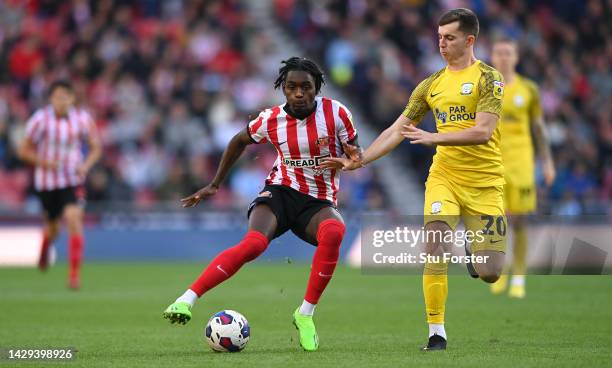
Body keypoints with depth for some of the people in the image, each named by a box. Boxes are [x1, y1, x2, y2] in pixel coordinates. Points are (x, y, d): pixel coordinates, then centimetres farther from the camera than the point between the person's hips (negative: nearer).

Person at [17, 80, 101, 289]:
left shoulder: (82, 118, -5)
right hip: (46, 181, 0)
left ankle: (74, 275, -16)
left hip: (73, 180, 0)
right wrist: (44, 162, -21)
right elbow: (23, 150, -4)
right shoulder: (41, 119, -11)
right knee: (53, 227, 13)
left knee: (74, 220, -20)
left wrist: (85, 165, -13)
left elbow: (95, 147, 6)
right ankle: (44, 250, 52)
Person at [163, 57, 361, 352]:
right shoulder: (271, 120, -4)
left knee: (333, 232, -37)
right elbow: (240, 141, 16)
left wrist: (353, 158, -22)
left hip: (319, 202, 0)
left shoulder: (336, 113, -8)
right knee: (254, 243, -32)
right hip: (281, 192, 0)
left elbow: (355, 154, 3)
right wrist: (215, 184, 16)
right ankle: (187, 300, -29)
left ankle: (305, 314, -23)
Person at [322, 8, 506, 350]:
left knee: (489, 273, -5)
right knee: (435, 248, -22)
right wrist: (358, 161, 2)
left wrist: (434, 138, -27)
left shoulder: (489, 78, -5)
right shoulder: (432, 84, 9)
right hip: (444, 177, 3)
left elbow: (483, 132, -18)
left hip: (485, 182, -3)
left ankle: (474, 249, 33)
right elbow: (396, 131, 11)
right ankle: (437, 332, -14)